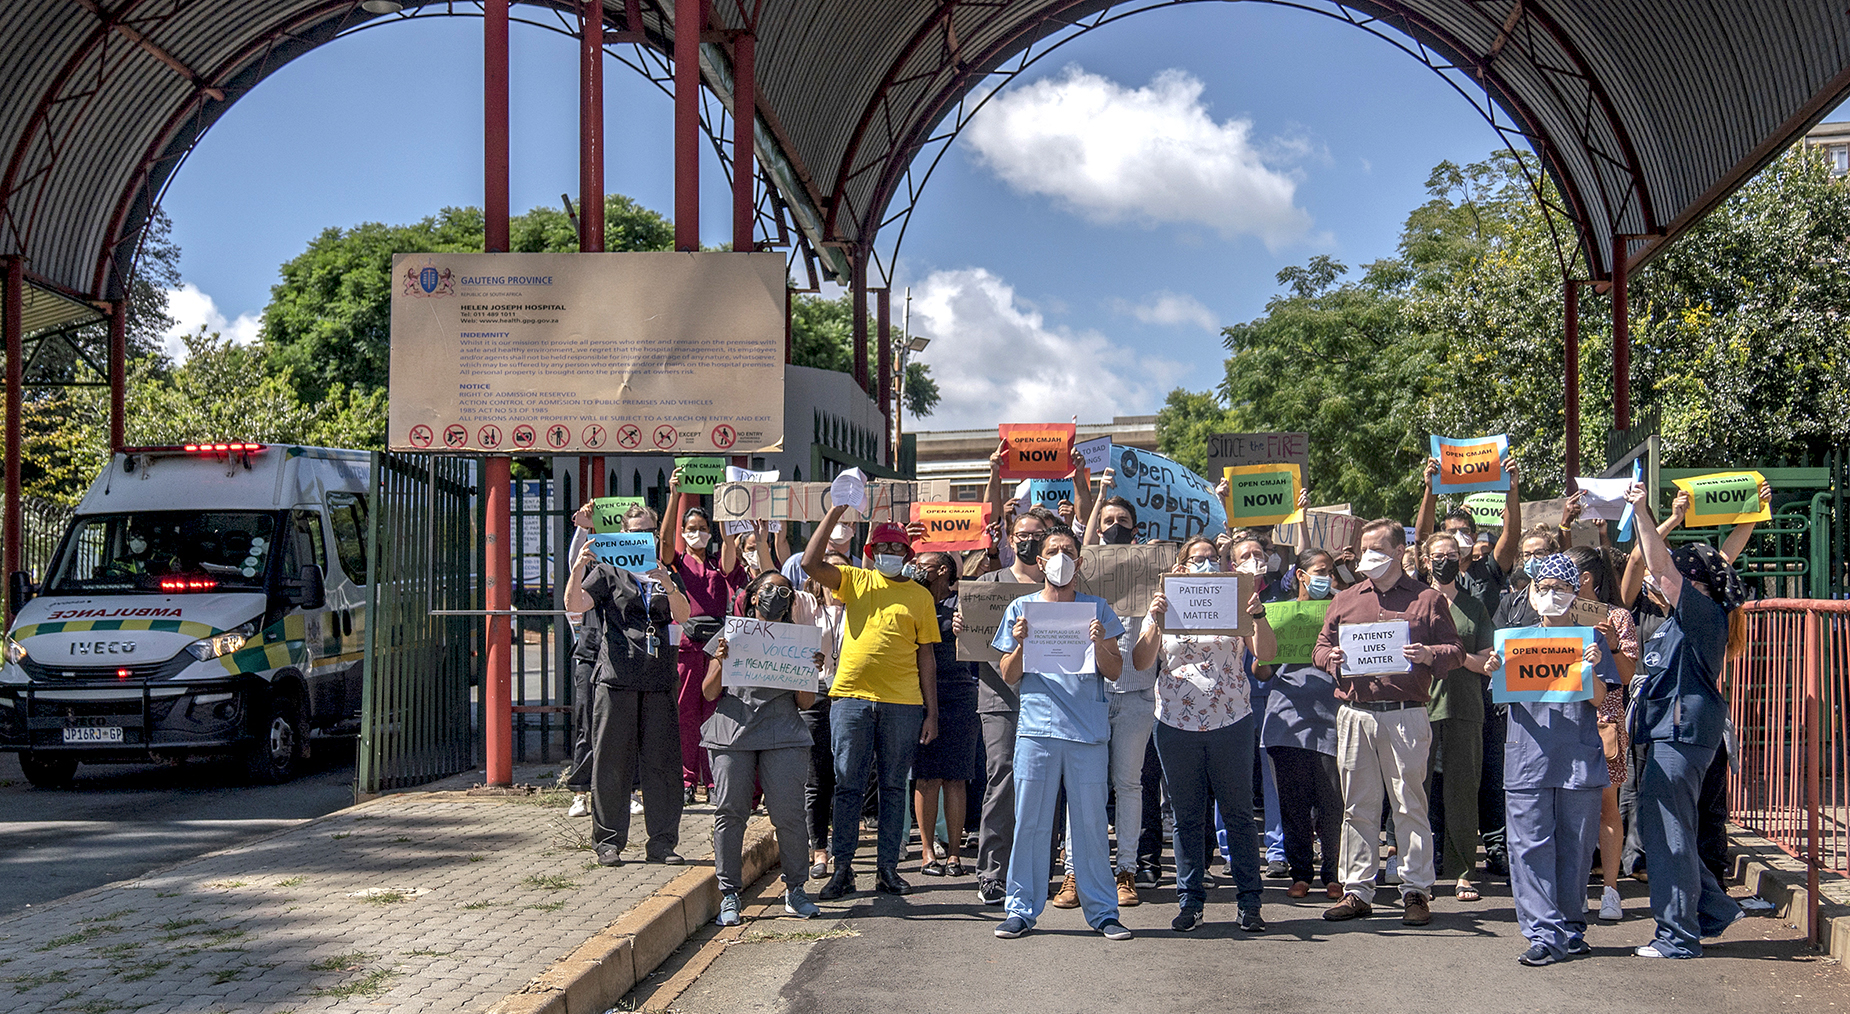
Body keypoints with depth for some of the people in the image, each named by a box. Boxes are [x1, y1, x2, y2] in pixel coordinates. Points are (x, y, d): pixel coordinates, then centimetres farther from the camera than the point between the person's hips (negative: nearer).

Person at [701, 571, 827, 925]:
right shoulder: (731, 635, 13)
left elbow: (804, 702, 14)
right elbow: (709, 693, 9)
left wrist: (811, 673, -4)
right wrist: (720, 663, -9)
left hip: (783, 734, 0)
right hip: (732, 731, 0)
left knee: (788, 812, -9)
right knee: (730, 812, -5)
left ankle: (795, 890, 4)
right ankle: (729, 894, 3)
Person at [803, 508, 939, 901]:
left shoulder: (920, 596, 9)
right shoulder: (855, 581, 9)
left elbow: (926, 656, 8)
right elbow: (811, 563, -6)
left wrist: (932, 712, 4)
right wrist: (835, 513, -9)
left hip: (902, 703, 1)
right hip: (851, 697, 0)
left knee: (894, 787, 6)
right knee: (848, 786, 1)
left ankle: (888, 868, 13)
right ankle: (843, 869, 6)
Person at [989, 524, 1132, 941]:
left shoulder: (1097, 609, 11)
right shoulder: (1021, 608, 11)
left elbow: (1114, 672, 8)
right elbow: (1009, 676, 10)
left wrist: (1101, 644, -10)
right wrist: (1021, 644, -8)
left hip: (1089, 733, 0)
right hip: (1036, 728, 0)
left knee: (1091, 821, 1)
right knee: (1030, 821, 0)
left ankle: (1101, 910, 9)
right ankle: (1021, 909, 8)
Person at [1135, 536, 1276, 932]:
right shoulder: (1165, 608, 9)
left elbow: (1266, 653, -5)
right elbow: (1141, 661, -3)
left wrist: (1259, 616, -22)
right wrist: (1155, 623, -18)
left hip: (1231, 723, -1)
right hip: (1177, 725, 1)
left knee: (1239, 813, 1)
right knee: (1187, 816, 6)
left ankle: (1250, 902, 7)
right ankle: (1190, 900, 14)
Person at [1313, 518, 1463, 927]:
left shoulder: (1427, 599, 6)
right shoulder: (1345, 600, 16)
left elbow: (1456, 652, 4)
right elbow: (1320, 647, 18)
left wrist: (1428, 655, -17)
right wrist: (1330, 659, -4)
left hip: (1405, 715, -3)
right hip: (1355, 714, 4)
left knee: (1410, 804, -1)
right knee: (1358, 806, 6)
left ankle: (1416, 892, 5)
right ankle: (1357, 890, 12)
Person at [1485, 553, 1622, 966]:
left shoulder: (1590, 639, 8)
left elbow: (1599, 700, 0)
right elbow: (1505, 698, 10)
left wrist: (1591, 669, -17)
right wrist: (1496, 672, -9)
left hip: (1579, 757, -1)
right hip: (1528, 757, 1)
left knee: (1575, 847, 4)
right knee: (1532, 847, -6)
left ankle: (1571, 927, 17)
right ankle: (1545, 933, -5)